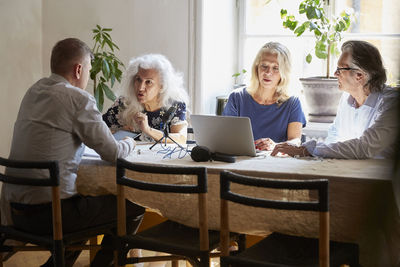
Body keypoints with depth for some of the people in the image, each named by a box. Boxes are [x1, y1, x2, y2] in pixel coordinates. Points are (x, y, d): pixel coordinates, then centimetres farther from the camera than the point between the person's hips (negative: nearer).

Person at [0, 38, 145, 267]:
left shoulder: (34, 91, 11)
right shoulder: (79, 99, -14)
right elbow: (113, 153, -11)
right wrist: (129, 143, 12)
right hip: (47, 212, -9)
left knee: (91, 200, 33)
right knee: (134, 208, 6)